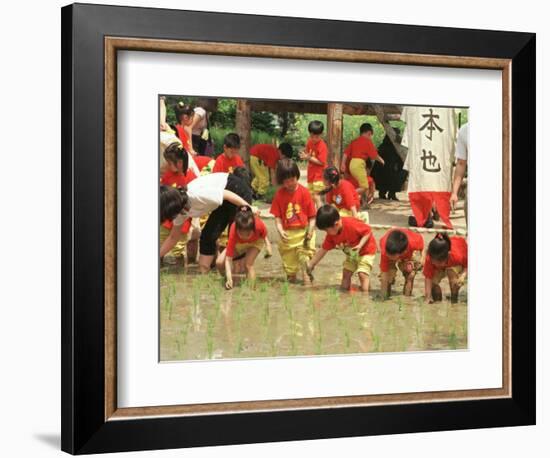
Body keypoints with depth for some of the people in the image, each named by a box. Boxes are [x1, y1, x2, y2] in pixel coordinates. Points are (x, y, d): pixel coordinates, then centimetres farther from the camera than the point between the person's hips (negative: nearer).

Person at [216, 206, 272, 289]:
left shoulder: (259, 224, -42)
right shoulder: (233, 232, -42)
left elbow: (264, 233, -12)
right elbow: (228, 259, -39)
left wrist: (268, 245, -22)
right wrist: (229, 279, -49)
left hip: (255, 242, -1)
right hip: (238, 243, 1)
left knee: (248, 264, -26)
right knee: (219, 262, -13)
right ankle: (229, 284, 11)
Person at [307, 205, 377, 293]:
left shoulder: (351, 224, -36)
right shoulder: (331, 234, -12)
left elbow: (368, 231, -25)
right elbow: (323, 250, -3)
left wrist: (360, 245, -36)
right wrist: (310, 265, -3)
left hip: (366, 250, -8)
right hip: (351, 254, 8)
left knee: (362, 274, -19)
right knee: (346, 273, 9)